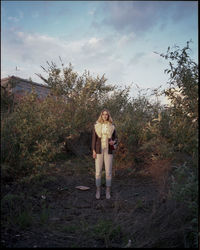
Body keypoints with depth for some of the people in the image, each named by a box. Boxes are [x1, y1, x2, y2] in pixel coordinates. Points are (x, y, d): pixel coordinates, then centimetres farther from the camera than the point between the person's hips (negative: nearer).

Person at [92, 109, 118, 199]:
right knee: (98, 171, 1)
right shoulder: (96, 125, 1)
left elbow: (115, 138, 8)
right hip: (99, 150, 0)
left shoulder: (112, 126, 2)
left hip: (108, 151, 0)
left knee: (108, 171, 1)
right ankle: (98, 191, 16)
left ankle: (108, 191, 15)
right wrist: (93, 151, -6)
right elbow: (94, 138, 1)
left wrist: (113, 142, -17)